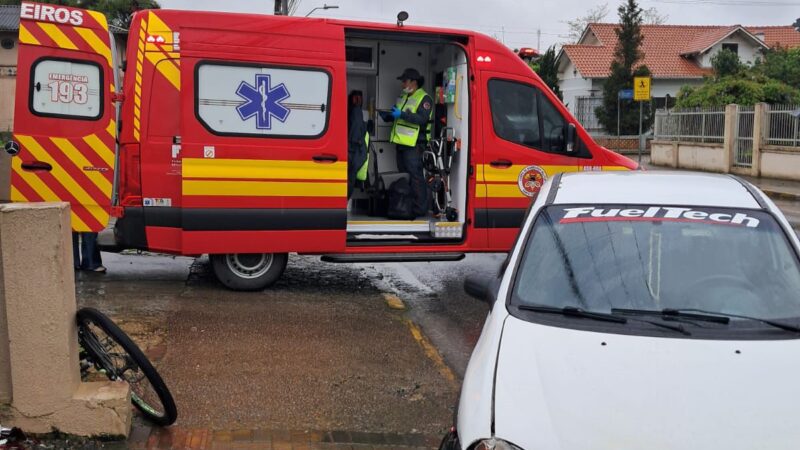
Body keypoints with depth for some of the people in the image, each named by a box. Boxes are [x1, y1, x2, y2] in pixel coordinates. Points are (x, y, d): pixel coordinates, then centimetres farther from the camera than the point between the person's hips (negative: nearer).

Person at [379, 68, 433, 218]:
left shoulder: (424, 98, -8)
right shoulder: (403, 97, 19)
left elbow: (422, 119, -21)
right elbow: (396, 116, 27)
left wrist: (402, 114, -26)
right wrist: (387, 115, 5)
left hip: (414, 144, -9)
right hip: (401, 143, 9)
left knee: (415, 176, -10)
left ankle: (420, 208, -7)